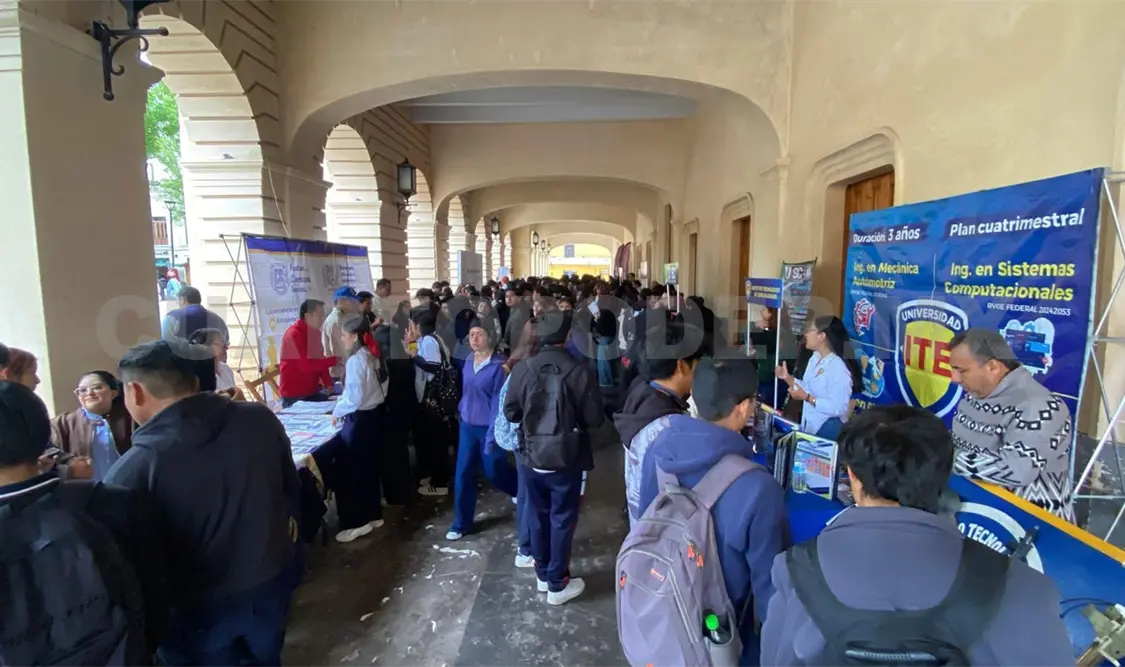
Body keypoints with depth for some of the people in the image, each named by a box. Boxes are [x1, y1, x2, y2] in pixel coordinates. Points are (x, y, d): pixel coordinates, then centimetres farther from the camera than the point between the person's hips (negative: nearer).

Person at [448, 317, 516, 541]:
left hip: (489, 427, -5)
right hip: (468, 425, 6)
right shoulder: (468, 362, 2)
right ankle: (462, 523, 22)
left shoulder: (498, 365, -18)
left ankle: (521, 489, 43)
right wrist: (463, 414, 13)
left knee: (494, 471, 12)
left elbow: (499, 400, -19)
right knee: (463, 475, 7)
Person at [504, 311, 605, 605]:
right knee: (562, 520, 11)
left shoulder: (522, 369, -11)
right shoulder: (580, 371, -18)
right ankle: (557, 584, 22)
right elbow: (595, 418, -13)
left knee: (538, 516, 19)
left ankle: (542, 574, 34)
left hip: (531, 456, 3)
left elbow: (510, 412, -3)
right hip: (566, 459, -3)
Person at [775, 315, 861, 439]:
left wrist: (806, 397, -27)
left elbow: (839, 408, -26)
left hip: (828, 428, -8)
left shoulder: (838, 367, -23)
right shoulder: (815, 358, 5)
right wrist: (787, 378, 1)